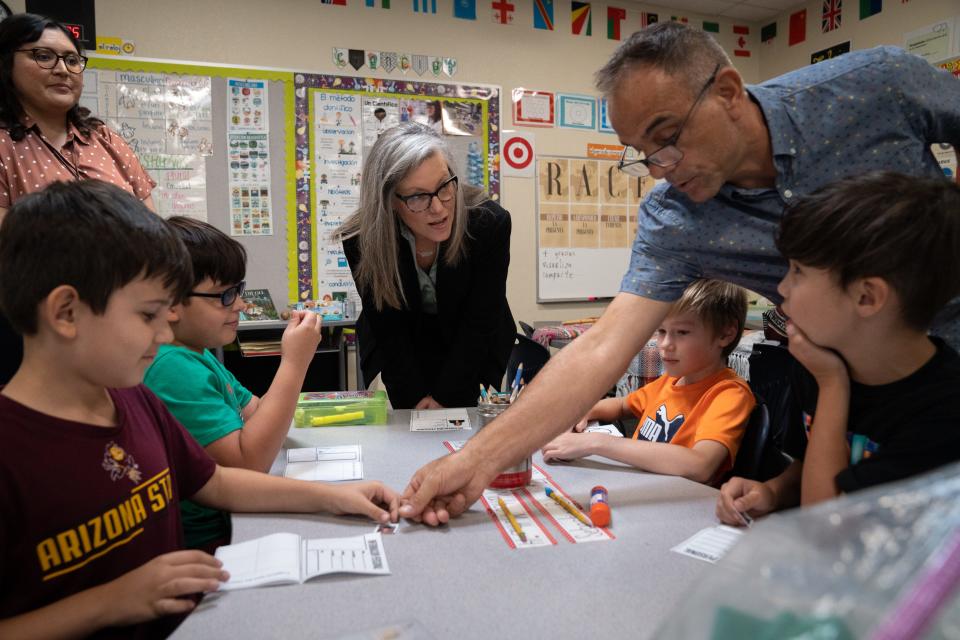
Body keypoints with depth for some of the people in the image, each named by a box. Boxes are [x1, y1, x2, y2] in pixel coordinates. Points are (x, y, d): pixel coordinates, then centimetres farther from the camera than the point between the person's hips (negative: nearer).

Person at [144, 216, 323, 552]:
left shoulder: (197, 355, 8)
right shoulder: (173, 369, -23)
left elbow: (257, 414, 12)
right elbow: (248, 463, -28)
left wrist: (294, 358, -2)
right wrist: (294, 364, -24)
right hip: (211, 541, -9)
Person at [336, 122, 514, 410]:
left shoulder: (490, 222, -28)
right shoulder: (362, 239, -25)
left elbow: (480, 321, -20)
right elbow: (388, 329, -15)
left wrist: (444, 396, -17)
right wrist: (416, 399, -17)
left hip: (469, 350, 0)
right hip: (404, 351, 1)